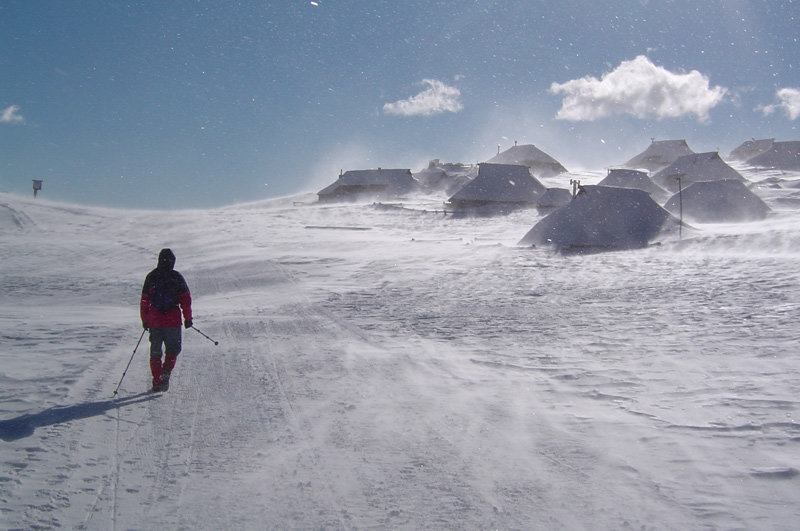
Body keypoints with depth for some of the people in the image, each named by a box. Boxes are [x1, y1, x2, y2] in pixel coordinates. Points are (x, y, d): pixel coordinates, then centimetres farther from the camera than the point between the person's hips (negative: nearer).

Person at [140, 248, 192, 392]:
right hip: (173, 321, -2)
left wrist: (145, 320, 14)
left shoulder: (151, 276, 6)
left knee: (155, 352, 12)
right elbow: (186, 299, -3)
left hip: (154, 320, 2)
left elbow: (144, 300, 8)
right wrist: (188, 318, 3)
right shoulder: (176, 277, -2)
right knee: (173, 349, 11)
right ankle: (166, 372, -12)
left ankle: (157, 382, 10)